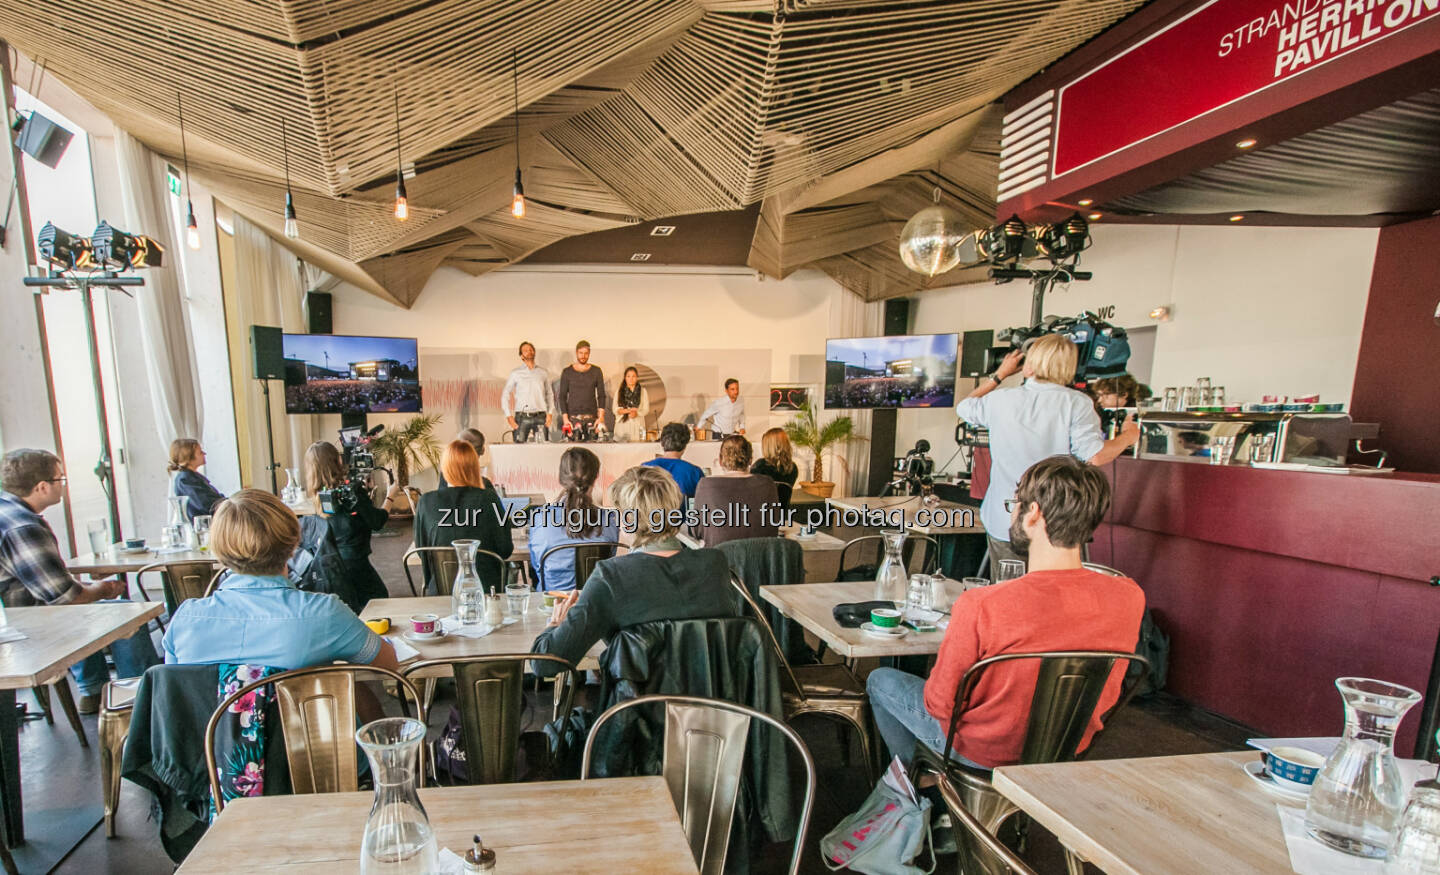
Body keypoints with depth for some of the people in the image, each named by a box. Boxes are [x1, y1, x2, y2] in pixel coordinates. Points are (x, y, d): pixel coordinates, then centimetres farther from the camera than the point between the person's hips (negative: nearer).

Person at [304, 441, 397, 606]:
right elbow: (377, 522, -13)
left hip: (329, 564, 7)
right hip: (354, 563, -6)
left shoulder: (320, 494, -2)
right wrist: (390, 497, 1)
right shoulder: (352, 490, -19)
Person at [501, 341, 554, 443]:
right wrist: (509, 416, -2)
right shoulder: (516, 373, 7)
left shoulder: (543, 372, 12)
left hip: (541, 416, 1)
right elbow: (505, 395, 7)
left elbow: (549, 394, 15)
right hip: (522, 417, -1)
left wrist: (550, 413, 4)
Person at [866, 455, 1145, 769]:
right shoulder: (1129, 597, -19)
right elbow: (1105, 696, -1)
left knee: (880, 680, 19)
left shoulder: (980, 605, -36)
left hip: (986, 754, -5)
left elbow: (941, 704, -22)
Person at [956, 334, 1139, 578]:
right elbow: (1095, 456, -16)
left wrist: (999, 375, 23)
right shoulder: (1077, 403, -11)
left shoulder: (1001, 400, -4)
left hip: (1002, 524, 1)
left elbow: (963, 407, 15)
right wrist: (1127, 437, 4)